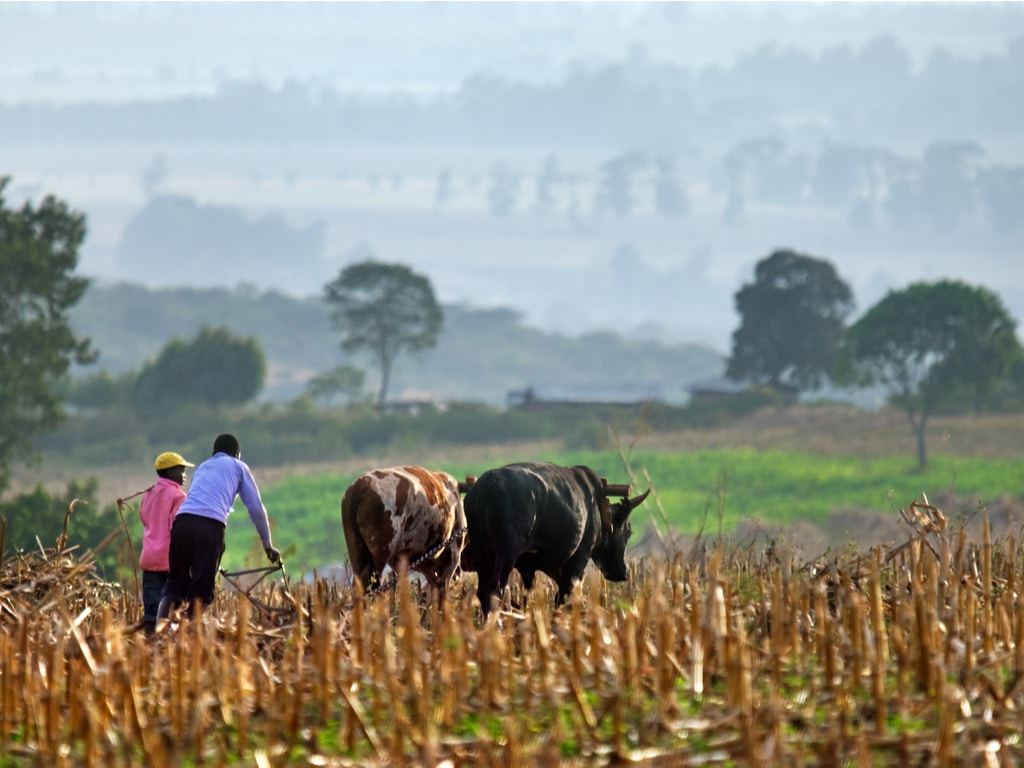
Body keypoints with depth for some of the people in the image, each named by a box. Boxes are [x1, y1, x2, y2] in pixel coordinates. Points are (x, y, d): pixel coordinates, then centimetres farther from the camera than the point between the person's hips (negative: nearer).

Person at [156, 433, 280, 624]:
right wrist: (268, 544, 28)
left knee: (175, 582, 7)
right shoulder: (238, 467, 23)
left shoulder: (202, 467, 35)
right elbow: (256, 508, 19)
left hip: (182, 520, 4)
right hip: (211, 524, -4)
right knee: (201, 587, 0)